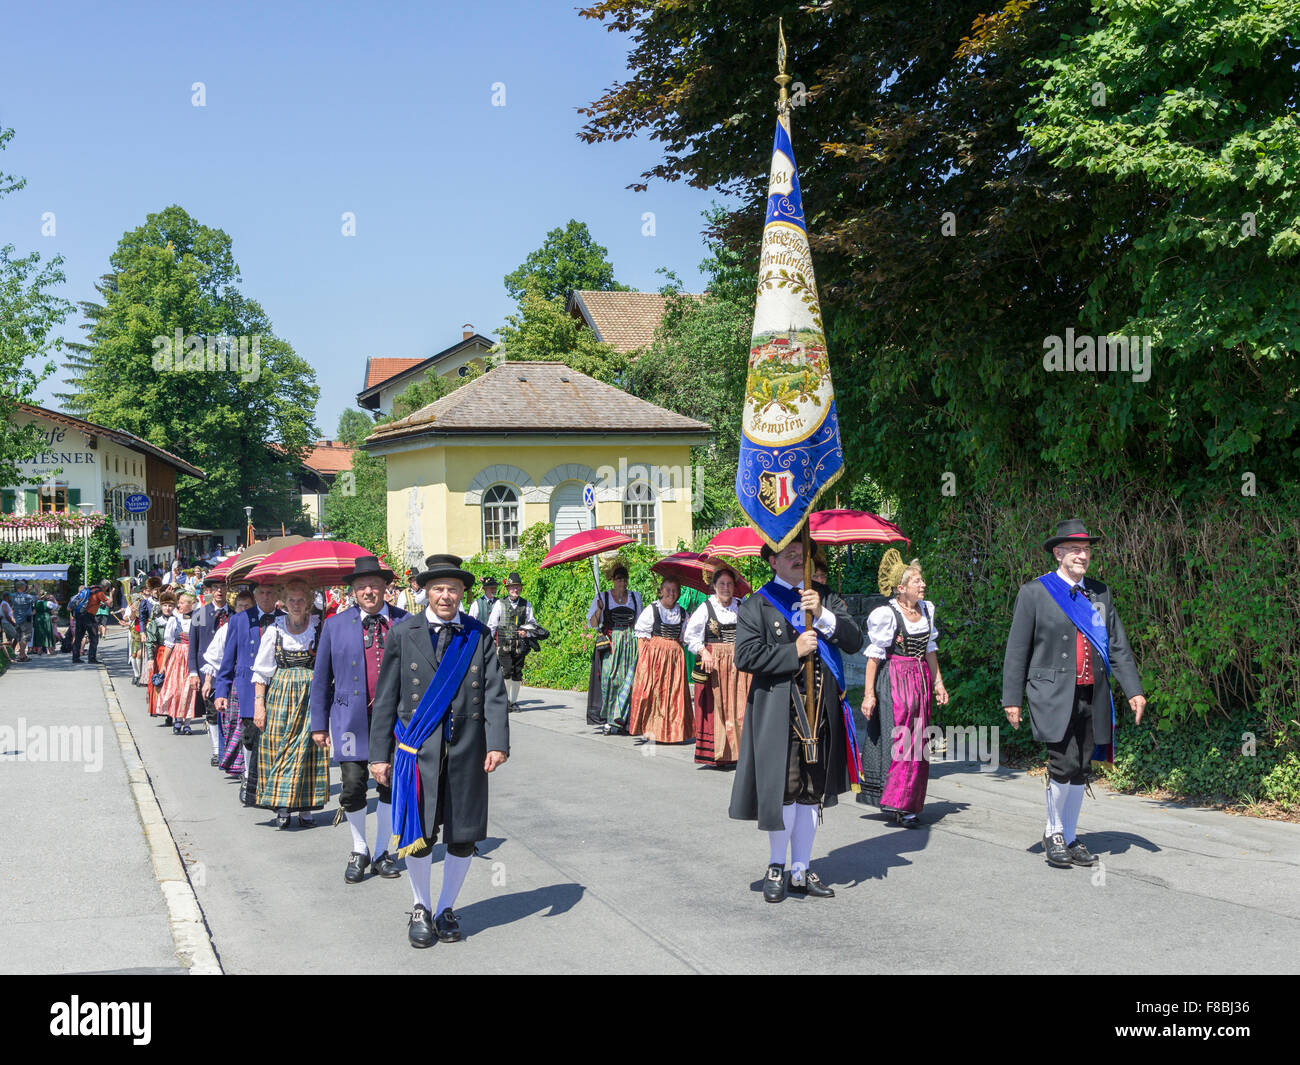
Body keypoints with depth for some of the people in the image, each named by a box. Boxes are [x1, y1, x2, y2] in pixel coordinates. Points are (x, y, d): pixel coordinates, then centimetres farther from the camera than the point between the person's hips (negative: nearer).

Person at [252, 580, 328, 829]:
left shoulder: (320, 626, 1)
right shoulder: (274, 629, 3)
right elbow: (261, 670, 5)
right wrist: (259, 702, -1)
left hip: (311, 694, -1)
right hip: (280, 694, 1)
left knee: (307, 748, -2)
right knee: (279, 747, -2)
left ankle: (305, 807, 4)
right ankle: (281, 808, 5)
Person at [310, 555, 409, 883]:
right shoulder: (335, 625, 3)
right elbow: (321, 678, 7)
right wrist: (319, 724, 5)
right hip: (352, 717, -1)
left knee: (391, 785, 8)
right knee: (353, 786, -4)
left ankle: (382, 852, 25)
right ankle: (359, 851, 18)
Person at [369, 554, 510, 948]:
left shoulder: (479, 635, 6)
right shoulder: (403, 633, 3)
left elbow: (494, 693, 1)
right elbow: (386, 697, 4)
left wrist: (497, 743, -11)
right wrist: (380, 753, 1)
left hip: (466, 750, 1)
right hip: (417, 749, -1)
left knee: (463, 837, 7)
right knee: (418, 836, 0)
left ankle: (446, 910, 25)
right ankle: (420, 909, 22)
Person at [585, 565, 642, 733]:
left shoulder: (635, 597, 12)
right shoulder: (602, 597, 5)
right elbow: (592, 624, 3)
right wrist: (599, 610, -14)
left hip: (630, 643, 2)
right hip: (608, 643, -2)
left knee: (628, 679, -9)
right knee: (608, 679, -10)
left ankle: (618, 719, -6)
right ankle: (606, 719, -3)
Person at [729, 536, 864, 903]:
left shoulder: (825, 598, 12)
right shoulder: (756, 605, 1)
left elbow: (854, 642, 3)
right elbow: (745, 656, -9)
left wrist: (823, 615, -11)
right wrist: (793, 651, -13)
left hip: (821, 710, 4)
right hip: (778, 713, -4)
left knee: (812, 793, 8)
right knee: (784, 791, -6)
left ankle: (800, 871, 19)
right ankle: (776, 867, 13)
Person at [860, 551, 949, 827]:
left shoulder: (926, 609, 8)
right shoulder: (886, 615, -12)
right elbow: (874, 656, -11)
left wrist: (938, 682, 17)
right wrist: (869, 694, -13)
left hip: (921, 679, 7)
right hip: (895, 679, -7)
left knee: (918, 740, 6)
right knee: (901, 738, -9)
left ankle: (910, 803, 13)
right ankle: (897, 803, -2)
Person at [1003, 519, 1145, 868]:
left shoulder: (1100, 593, 14)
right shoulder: (1034, 593, 0)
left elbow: (1118, 646, 14)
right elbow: (1017, 650, 0)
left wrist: (1134, 690, 5)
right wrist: (1012, 698, -4)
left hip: (1092, 696, 5)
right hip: (1054, 696, -5)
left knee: (1081, 771, 9)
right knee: (1064, 765, -15)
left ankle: (1070, 839, 21)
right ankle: (1053, 833, 5)